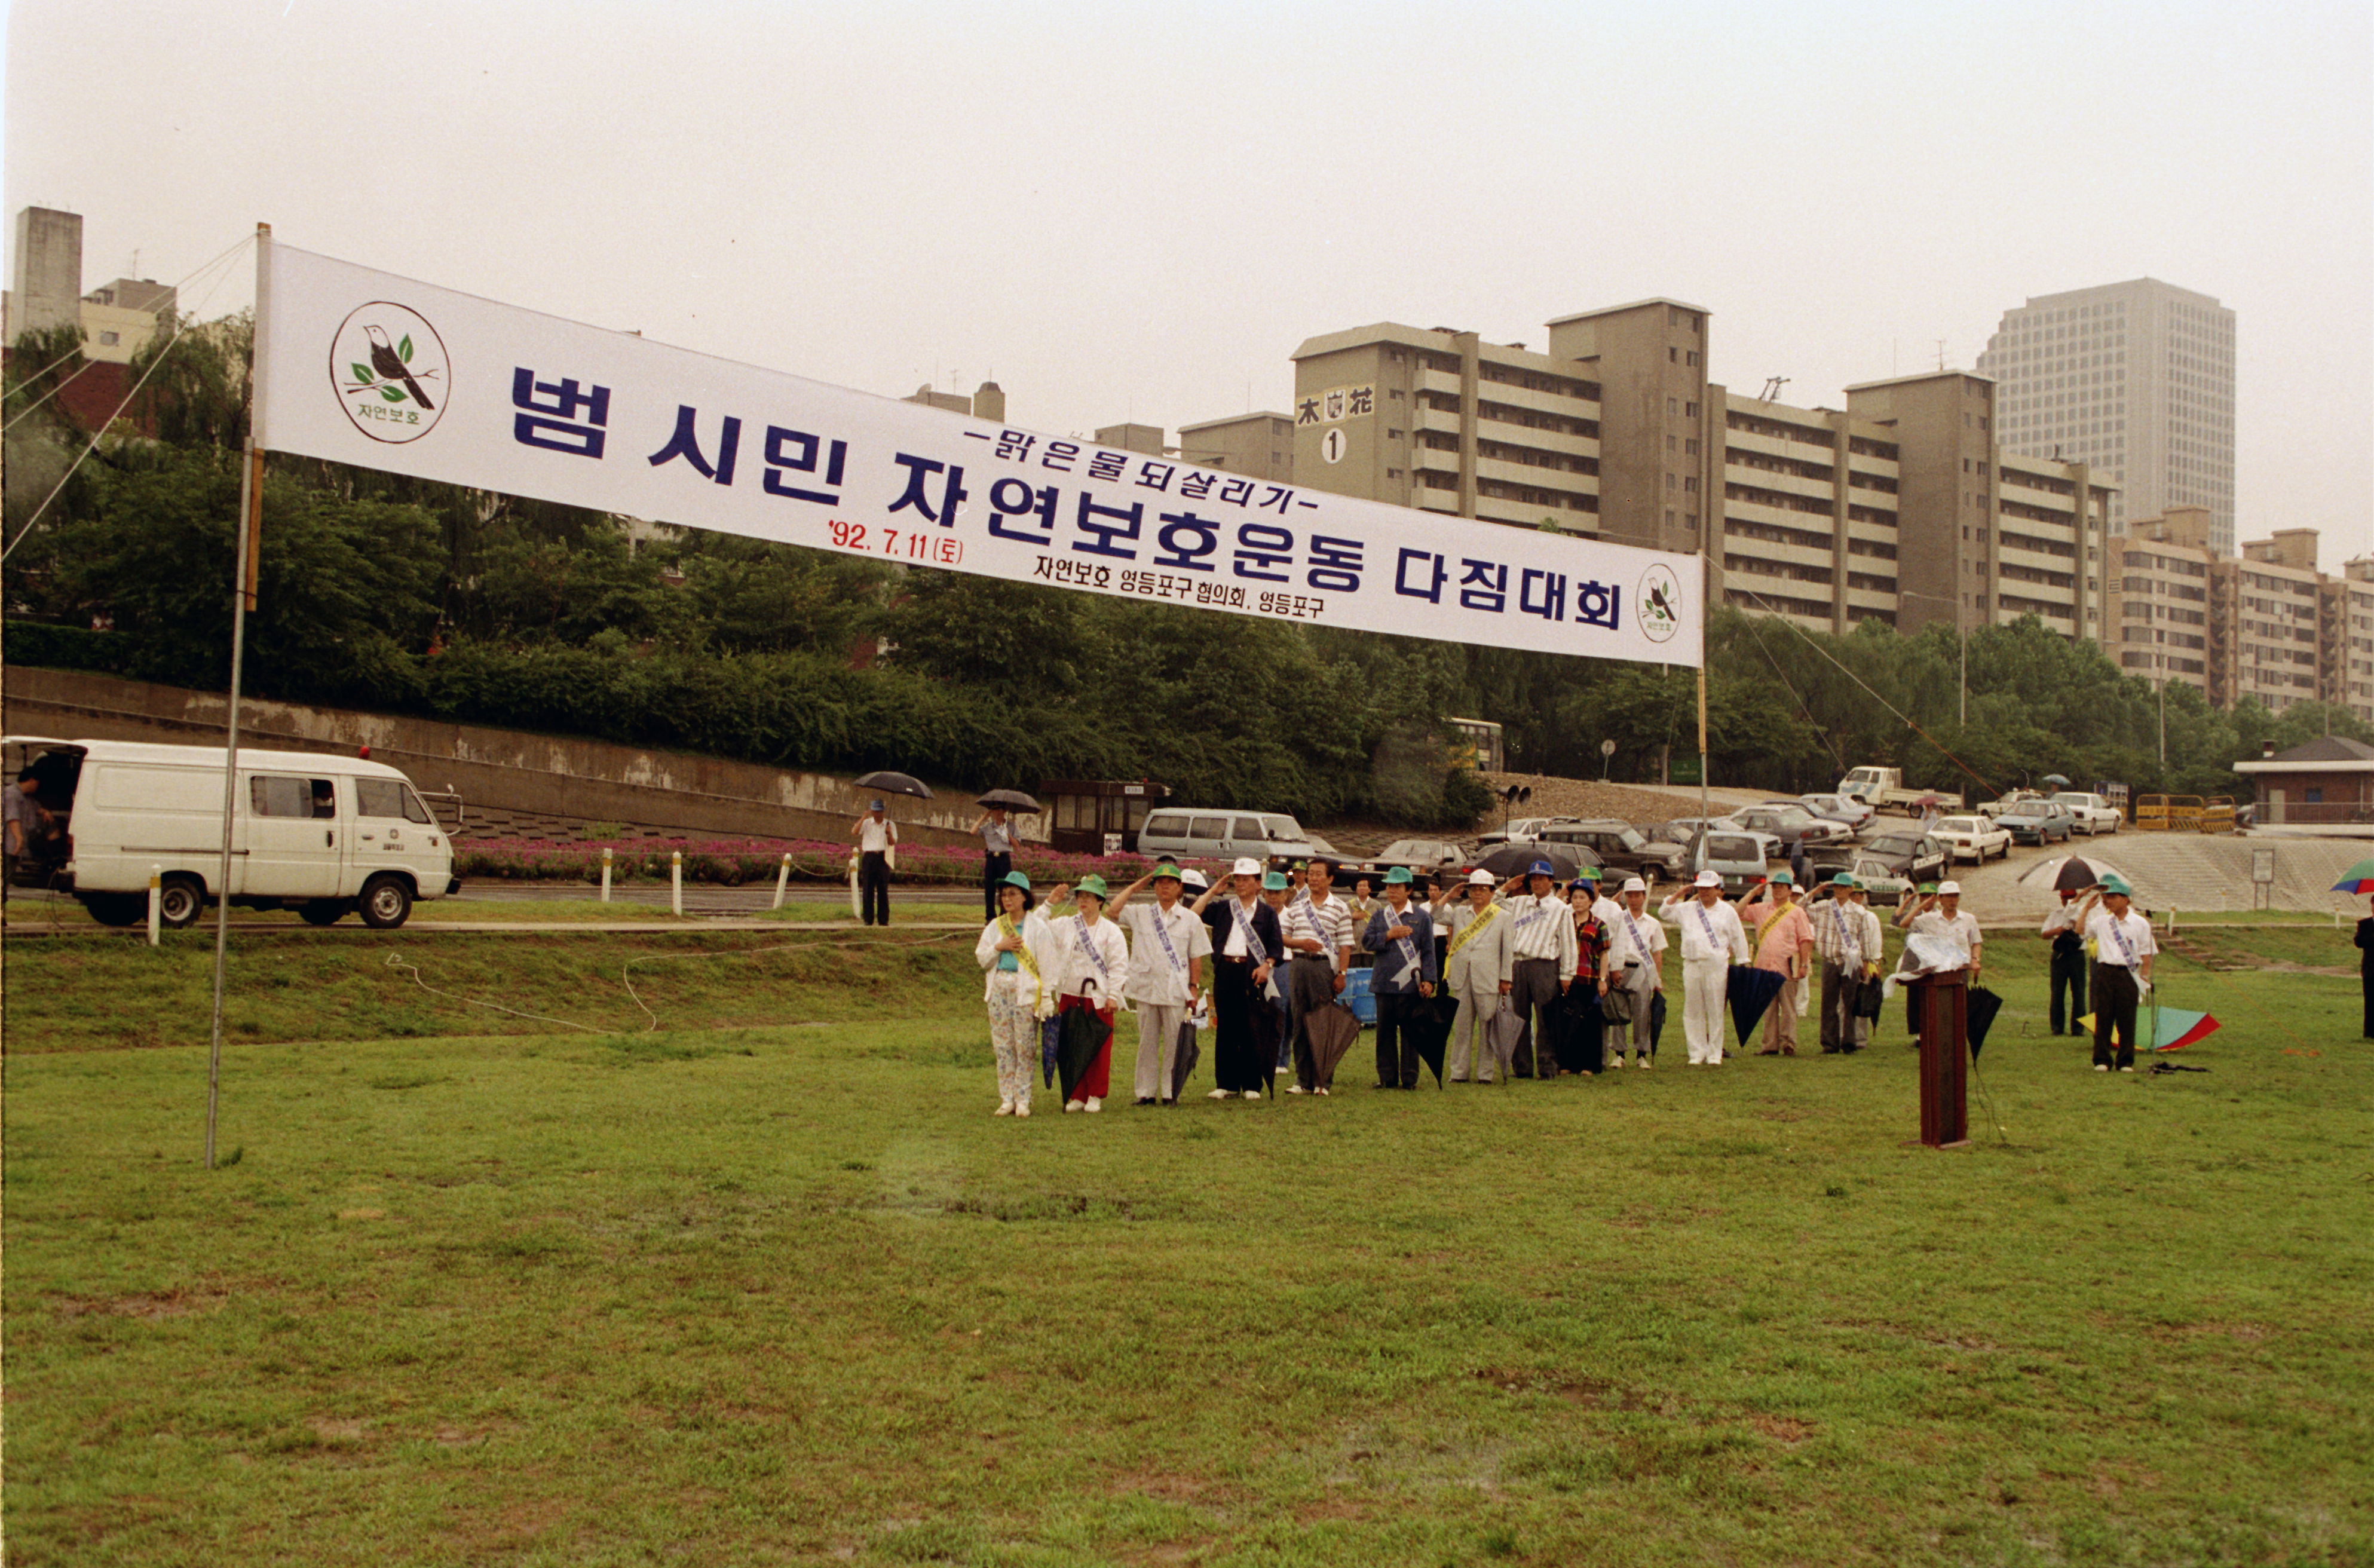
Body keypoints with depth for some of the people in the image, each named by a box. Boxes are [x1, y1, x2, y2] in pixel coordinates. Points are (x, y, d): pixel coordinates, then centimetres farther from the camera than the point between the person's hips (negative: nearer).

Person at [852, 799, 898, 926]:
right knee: (868, 888, -2)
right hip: (869, 857, 0)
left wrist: (889, 834, -15)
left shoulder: (890, 825, 10)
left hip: (883, 858, 0)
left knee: (883, 889, 0)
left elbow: (893, 843, 5)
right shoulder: (866, 823, 8)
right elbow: (854, 833, -9)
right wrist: (864, 817, -10)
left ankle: (883, 919, 4)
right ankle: (868, 919, 3)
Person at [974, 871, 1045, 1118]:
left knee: (1025, 1046, -4)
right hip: (1000, 988, 4)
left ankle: (1023, 1100, 2)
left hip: (1026, 989, -4)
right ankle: (1007, 1100, 9)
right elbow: (981, 959, 12)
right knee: (1003, 1045, 4)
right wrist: (999, 947, -6)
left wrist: (1046, 996, -9)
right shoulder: (995, 926, 13)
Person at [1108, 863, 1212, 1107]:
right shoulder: (1141, 915, 11)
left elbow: (1196, 957, 8)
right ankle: (1146, 1092, 10)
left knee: (1174, 1043, -1)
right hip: (1146, 990, 2)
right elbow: (1113, 910, 0)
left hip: (1176, 992, -1)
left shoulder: (1190, 919, 8)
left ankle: (1170, 1092, 6)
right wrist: (1136, 886, 8)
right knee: (1147, 1043, 4)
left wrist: (1194, 987, 0)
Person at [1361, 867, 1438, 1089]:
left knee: (1410, 1033, 1)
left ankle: (1409, 1078, 6)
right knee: (1385, 1033, 6)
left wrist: (1428, 980, -6)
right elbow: (1366, 941, 3)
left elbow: (1428, 951, 2)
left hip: (1411, 985, -3)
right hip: (1384, 985, 3)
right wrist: (1389, 935, -9)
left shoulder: (1421, 917, 4)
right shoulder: (1379, 915, 13)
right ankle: (1387, 1077, 12)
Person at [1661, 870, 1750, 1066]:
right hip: (1692, 965, 2)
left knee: (1716, 1011, 0)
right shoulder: (1687, 909, 14)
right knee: (1693, 1011, 2)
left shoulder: (1727, 912, 9)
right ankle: (1697, 1053, 8)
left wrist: (1742, 963, 7)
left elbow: (1738, 939, 11)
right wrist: (1679, 894, 6)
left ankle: (1715, 1054, 6)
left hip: (1717, 966, -2)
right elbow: (1664, 912, 11)